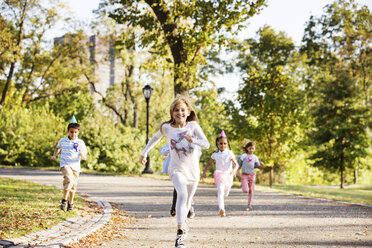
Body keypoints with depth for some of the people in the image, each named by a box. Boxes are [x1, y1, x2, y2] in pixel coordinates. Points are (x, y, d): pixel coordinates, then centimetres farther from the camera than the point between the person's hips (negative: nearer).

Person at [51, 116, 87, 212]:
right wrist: (54, 155, 10)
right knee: (69, 180, -27)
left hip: (75, 166, 2)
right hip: (65, 164, -2)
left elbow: (84, 158, 0)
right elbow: (58, 148, 27)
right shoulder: (62, 141, 5)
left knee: (73, 186, 10)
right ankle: (64, 200, -14)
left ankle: (70, 203, 32)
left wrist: (82, 154, -21)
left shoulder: (80, 143, 1)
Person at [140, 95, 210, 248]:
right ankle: (180, 233, -29)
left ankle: (182, 224, 48)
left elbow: (206, 145, -18)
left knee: (187, 201, 17)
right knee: (182, 194, -28)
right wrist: (144, 153, 19)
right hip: (176, 169, -2)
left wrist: (193, 140, -36)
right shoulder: (167, 128, -7)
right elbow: (155, 139, 14)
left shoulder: (193, 125, -9)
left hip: (193, 170, 2)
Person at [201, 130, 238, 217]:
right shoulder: (215, 154, 0)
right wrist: (204, 172, 3)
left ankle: (219, 193, 54)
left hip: (228, 175, 1)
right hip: (219, 175, -1)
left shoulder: (230, 153, -6)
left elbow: (236, 164, -11)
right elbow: (209, 164, 13)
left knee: (225, 194, 17)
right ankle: (222, 209, -24)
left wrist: (234, 170, -31)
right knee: (220, 191, -20)